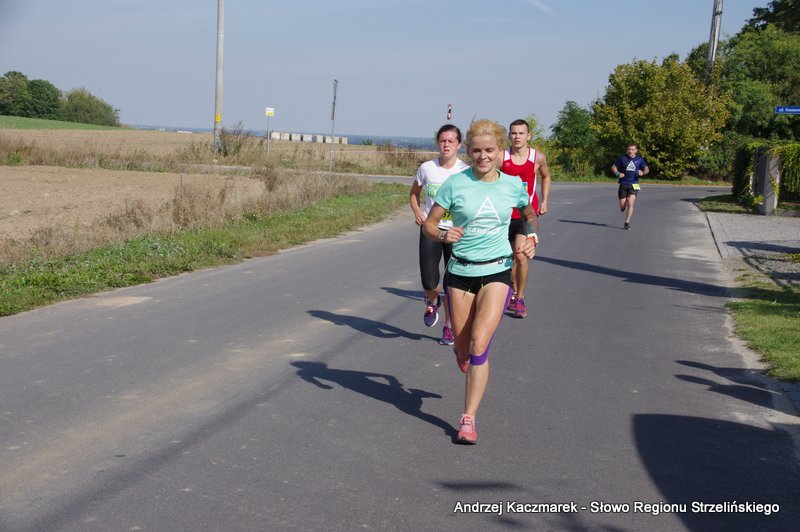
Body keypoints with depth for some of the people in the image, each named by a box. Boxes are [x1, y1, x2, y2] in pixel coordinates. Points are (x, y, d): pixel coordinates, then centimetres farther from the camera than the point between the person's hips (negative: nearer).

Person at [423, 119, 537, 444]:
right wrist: (442, 235, -22)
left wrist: (531, 241, 2)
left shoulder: (513, 185, -1)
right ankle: (463, 356, 49)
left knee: (479, 342, -16)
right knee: (464, 351, 9)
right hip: (460, 272, 1)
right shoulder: (456, 184, -7)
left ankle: (468, 419, -8)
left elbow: (529, 216, 20)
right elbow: (429, 224, -1)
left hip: (497, 272, -1)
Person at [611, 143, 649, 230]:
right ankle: (624, 205, 39)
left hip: (634, 185, 0)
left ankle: (627, 223, -8)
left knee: (630, 203, -16)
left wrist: (643, 172, -13)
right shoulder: (622, 158, 3)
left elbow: (647, 169, 11)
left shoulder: (639, 159, 5)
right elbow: (613, 167, 10)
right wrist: (618, 174, -9)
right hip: (623, 184, 1)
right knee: (622, 206, 0)